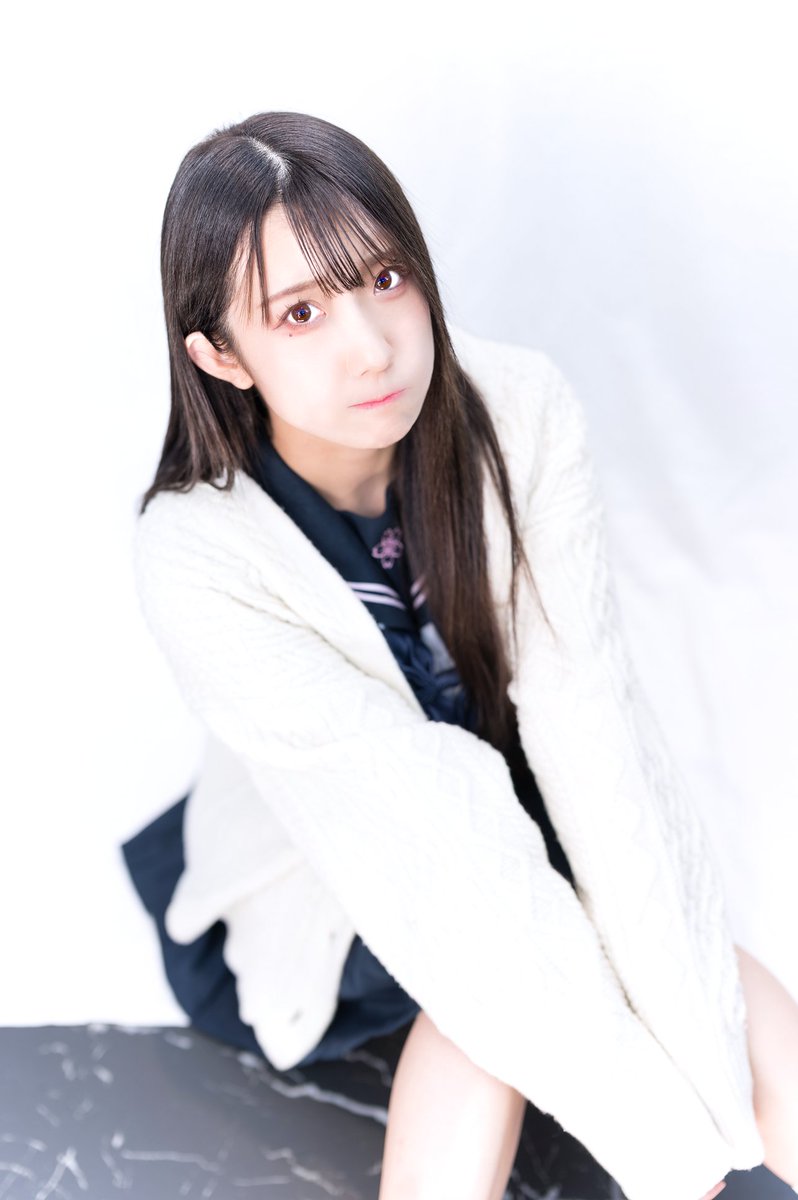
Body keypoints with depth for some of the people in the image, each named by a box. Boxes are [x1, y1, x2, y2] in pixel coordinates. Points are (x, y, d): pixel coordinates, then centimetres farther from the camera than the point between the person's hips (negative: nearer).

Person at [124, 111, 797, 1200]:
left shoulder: (521, 409, -20)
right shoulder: (196, 560, -27)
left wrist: (689, 1015, -30)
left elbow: (584, 709, -23)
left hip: (535, 824, 2)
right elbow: (426, 823, -30)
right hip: (348, 887, -2)